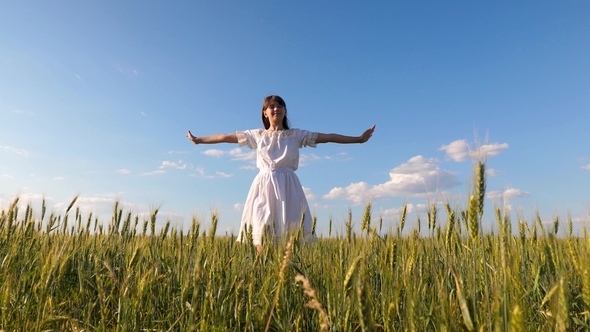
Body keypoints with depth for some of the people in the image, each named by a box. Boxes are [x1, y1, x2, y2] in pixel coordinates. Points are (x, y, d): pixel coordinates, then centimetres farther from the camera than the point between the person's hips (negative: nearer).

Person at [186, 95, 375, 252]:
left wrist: (359, 139, 1)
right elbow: (227, 137, 13)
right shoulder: (257, 135, 10)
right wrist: (199, 140, 15)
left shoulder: (296, 135, 8)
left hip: (287, 188, 0)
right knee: (261, 231, -4)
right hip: (264, 186, 1)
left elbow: (328, 137, 4)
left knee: (289, 231, -6)